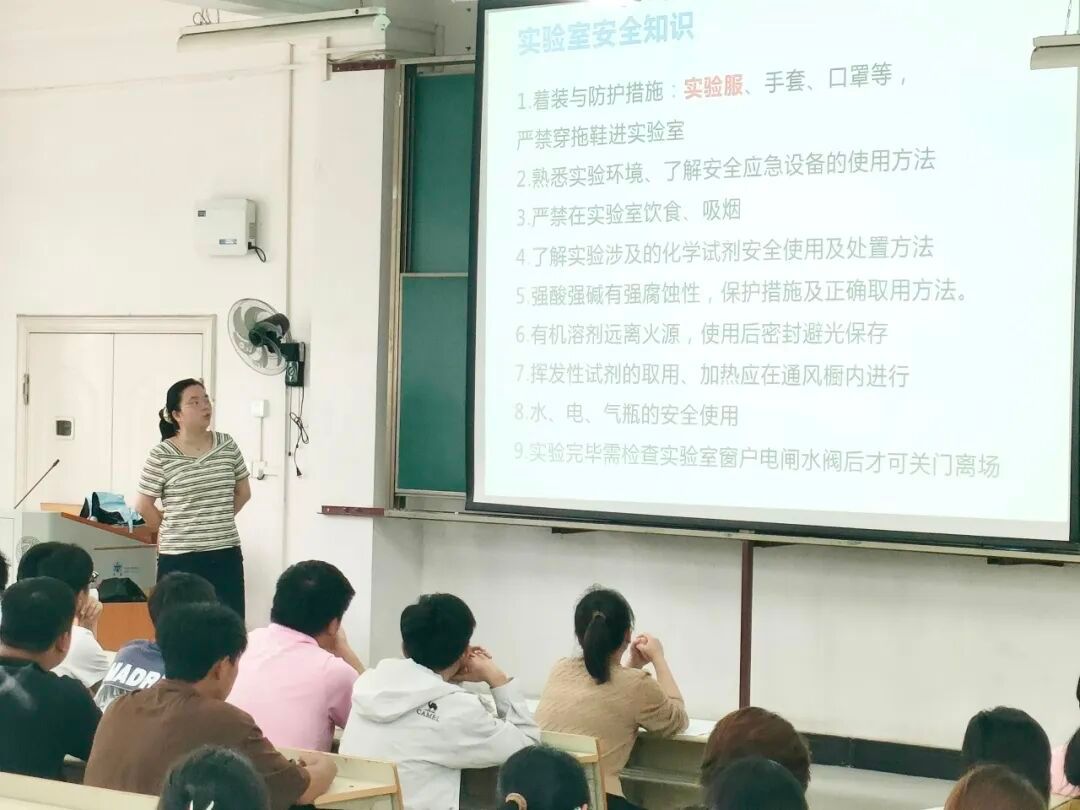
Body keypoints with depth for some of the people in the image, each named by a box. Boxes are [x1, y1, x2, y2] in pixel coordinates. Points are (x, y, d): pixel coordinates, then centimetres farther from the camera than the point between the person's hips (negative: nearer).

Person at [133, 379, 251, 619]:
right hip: (180, 558, -3)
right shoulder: (162, 455, -8)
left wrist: (218, 521, 12)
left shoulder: (227, 446, 4)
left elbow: (243, 492, 16)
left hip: (226, 554, 4)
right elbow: (143, 505, -2)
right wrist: (172, 530, 6)